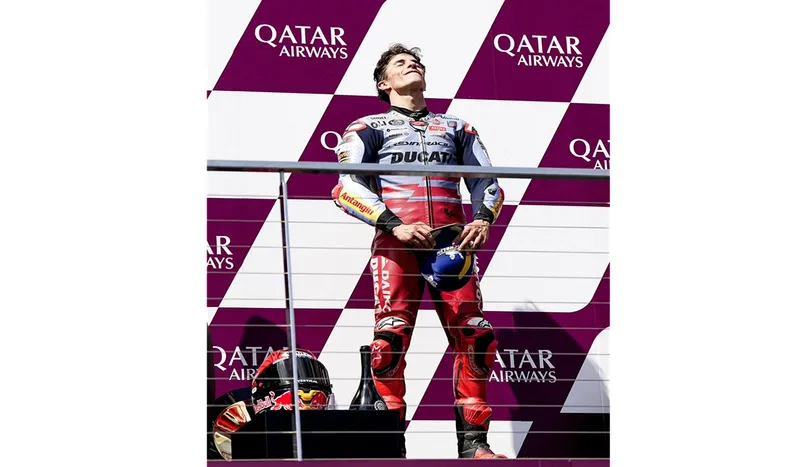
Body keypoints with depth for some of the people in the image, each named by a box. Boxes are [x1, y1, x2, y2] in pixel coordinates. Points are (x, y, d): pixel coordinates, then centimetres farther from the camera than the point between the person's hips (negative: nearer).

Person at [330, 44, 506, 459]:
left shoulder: (456, 128, 26)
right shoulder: (369, 128, 14)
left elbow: (485, 180, 19)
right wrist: (394, 224, -14)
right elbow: (347, 187, 1)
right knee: (391, 336, -18)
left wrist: (483, 218, -4)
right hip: (396, 241, -3)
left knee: (475, 336, -9)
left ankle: (472, 443, -3)